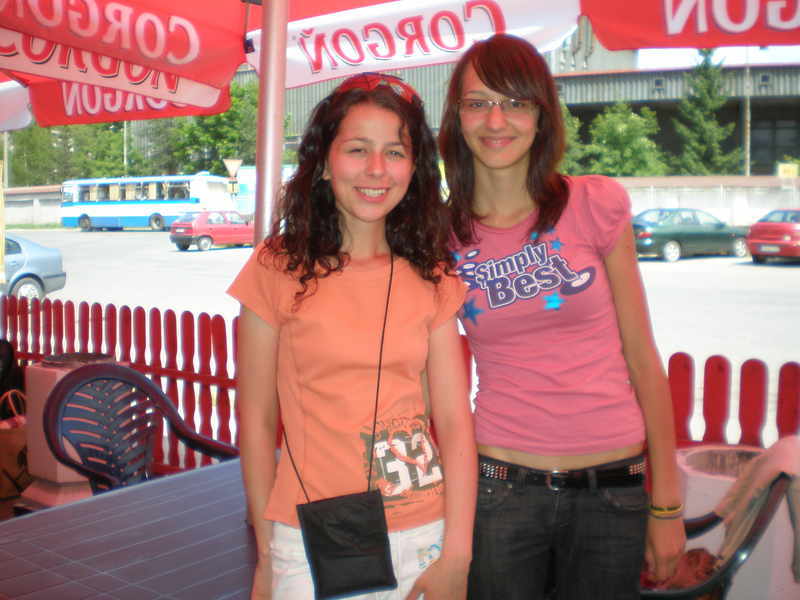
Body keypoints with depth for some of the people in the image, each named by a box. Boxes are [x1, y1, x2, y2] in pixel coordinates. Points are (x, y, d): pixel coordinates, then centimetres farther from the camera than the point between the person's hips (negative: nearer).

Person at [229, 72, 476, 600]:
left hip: (423, 537, 2)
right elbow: (257, 418, -3)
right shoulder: (277, 269, -6)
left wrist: (456, 555, -8)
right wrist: (267, 555, -2)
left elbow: (454, 421, -2)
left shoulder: (431, 279, 1)